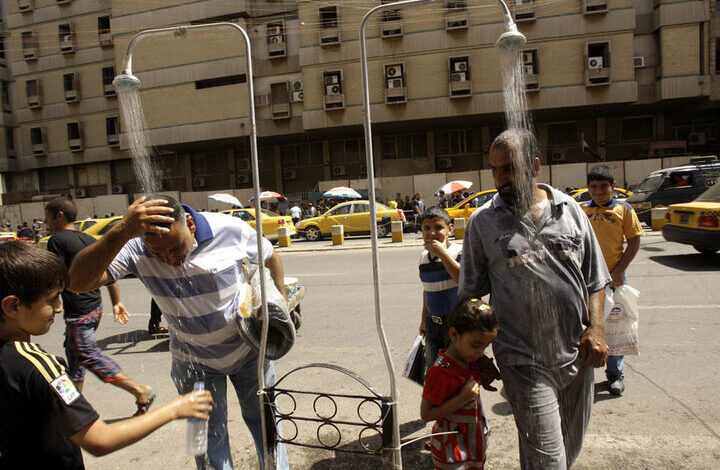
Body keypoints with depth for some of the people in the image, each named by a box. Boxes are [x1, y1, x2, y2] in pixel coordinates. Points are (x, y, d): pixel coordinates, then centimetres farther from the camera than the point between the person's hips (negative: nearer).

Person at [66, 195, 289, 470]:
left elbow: (270, 258, -4)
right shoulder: (136, 248, -24)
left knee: (264, 421, 19)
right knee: (208, 438, 16)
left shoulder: (230, 230, -23)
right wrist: (121, 232, -50)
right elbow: (77, 282, -37)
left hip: (248, 349, 0)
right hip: (194, 362, 0)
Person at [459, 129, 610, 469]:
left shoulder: (569, 210, 4)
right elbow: (470, 294, 0)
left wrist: (596, 327, -3)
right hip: (525, 364, -3)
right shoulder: (482, 222, -4)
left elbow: (595, 278, 10)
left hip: (576, 356, 4)